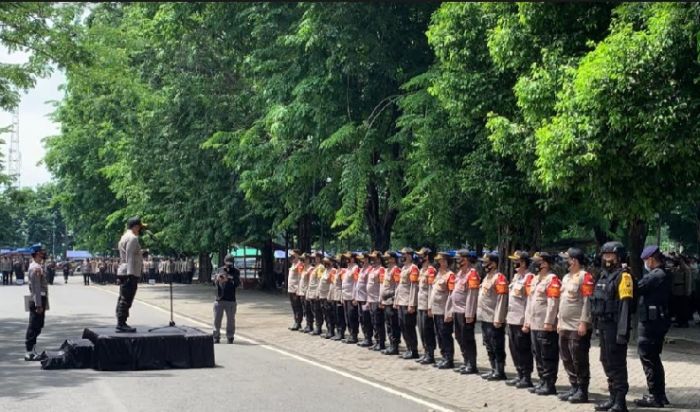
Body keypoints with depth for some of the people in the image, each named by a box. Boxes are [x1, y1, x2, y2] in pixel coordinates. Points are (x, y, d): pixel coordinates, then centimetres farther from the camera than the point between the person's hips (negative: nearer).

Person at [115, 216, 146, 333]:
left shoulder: (124, 237, 21)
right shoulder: (133, 238, -12)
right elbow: (130, 257, -19)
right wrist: (131, 274, -23)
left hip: (123, 272, 11)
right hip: (130, 273, -11)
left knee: (122, 299, 12)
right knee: (126, 299, -11)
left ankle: (120, 323, 16)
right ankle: (121, 324, -13)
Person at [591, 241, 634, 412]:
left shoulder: (623, 276, -11)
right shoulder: (604, 275, 16)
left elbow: (625, 305, -18)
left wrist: (623, 331, -23)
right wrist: (597, 326, 19)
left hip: (614, 326, -9)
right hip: (603, 326, 9)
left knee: (617, 363, -5)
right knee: (607, 362, 15)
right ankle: (613, 397, 25)